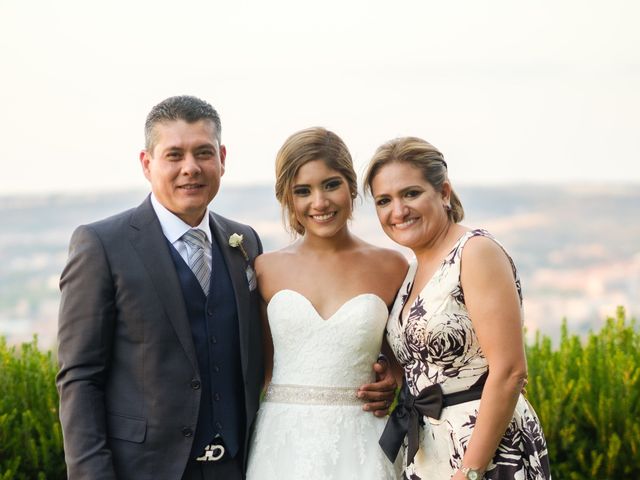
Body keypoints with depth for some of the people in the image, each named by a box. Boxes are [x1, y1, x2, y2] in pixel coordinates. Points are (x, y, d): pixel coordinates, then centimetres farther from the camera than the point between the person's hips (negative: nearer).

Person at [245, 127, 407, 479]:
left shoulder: (390, 268, 1)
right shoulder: (267, 269, 2)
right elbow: (259, 366, 9)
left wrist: (392, 382, -6)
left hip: (358, 444, 0)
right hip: (281, 440, 1)